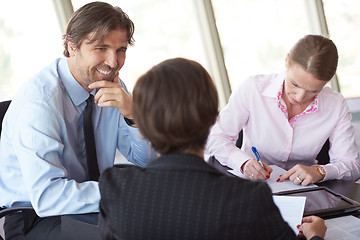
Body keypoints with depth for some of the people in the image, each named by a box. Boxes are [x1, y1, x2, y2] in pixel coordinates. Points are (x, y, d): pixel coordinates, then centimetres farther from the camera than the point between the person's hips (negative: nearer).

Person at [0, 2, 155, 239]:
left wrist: (133, 112, -18)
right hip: (31, 217, -6)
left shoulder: (112, 85, -2)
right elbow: (46, 197, -30)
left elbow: (146, 159, 1)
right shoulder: (39, 101, -23)